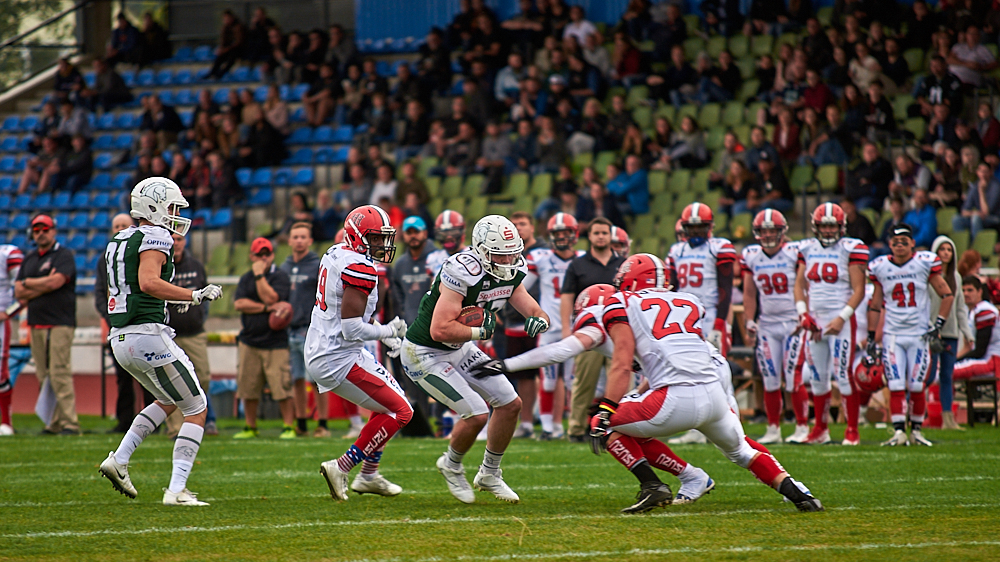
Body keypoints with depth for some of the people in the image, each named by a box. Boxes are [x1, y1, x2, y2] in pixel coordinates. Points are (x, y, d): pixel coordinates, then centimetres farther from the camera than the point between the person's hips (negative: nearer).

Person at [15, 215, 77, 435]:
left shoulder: (64, 255, 0)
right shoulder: (29, 259, 19)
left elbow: (55, 282, -15)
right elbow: (18, 293, 11)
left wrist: (29, 283, -1)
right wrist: (43, 286, -4)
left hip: (60, 323, -7)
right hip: (36, 323, 7)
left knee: (60, 372, -13)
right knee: (43, 375, 2)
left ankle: (69, 423, -15)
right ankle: (53, 423, 3)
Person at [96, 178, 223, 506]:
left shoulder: (118, 242, 18)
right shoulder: (155, 238, -9)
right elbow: (149, 282, -25)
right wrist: (195, 296, -21)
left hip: (121, 340, 9)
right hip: (149, 335, -9)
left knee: (170, 401, 27)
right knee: (196, 409, 1)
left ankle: (119, 459, 15)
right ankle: (176, 490, -7)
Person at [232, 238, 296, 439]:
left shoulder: (280, 277, 0)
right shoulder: (246, 279, 13)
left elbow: (270, 298, -15)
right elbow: (239, 304, -2)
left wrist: (259, 275, -10)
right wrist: (265, 308, -11)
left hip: (275, 341, -4)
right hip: (249, 341, 4)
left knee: (282, 387, -8)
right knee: (248, 388, 6)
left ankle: (289, 427, -3)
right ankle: (250, 428, 17)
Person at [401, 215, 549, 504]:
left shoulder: (511, 272, -5)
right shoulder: (463, 273, -32)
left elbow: (536, 312, 1)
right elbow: (440, 330, -37)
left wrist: (539, 320, -22)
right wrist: (480, 331, -27)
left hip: (460, 350, 9)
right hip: (425, 354, -9)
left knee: (511, 404, 6)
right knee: (476, 414, -16)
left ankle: (490, 474, 24)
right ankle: (452, 466, 13)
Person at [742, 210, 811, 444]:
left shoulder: (795, 253, -6)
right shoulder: (751, 256, 6)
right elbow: (749, 294, 11)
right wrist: (750, 323, 5)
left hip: (793, 323, -4)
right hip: (767, 325, 4)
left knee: (794, 379, -9)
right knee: (770, 380, 4)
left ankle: (802, 427, 0)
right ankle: (773, 429, 11)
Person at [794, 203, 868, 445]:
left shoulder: (851, 249, -3)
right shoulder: (807, 249, 11)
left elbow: (858, 290, -6)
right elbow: (799, 284, 13)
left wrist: (842, 318, -15)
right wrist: (803, 313, -2)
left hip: (840, 319, -5)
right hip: (815, 319, 5)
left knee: (843, 375, -9)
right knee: (817, 377, 7)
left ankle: (852, 430, -4)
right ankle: (820, 429, 17)